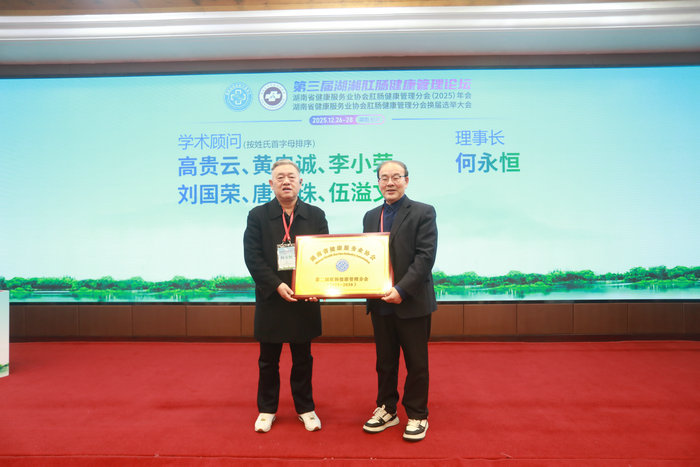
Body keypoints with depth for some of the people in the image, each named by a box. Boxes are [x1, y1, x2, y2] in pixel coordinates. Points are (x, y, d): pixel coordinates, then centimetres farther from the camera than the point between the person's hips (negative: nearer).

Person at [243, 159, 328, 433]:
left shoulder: (316, 215, 3)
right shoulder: (257, 216, 0)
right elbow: (253, 257, -6)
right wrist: (277, 285, -17)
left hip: (305, 299, 1)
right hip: (270, 299, 0)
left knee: (303, 359, 13)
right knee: (268, 360, 13)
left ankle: (305, 408, 30)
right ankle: (267, 409, 31)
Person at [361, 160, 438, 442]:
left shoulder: (423, 213, -6)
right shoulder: (371, 216, 12)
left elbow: (425, 256, -14)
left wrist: (401, 289, -21)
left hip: (412, 302, -5)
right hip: (380, 304, 5)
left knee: (416, 363, 9)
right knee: (384, 361, 17)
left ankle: (417, 416, 26)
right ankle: (386, 409, 33)